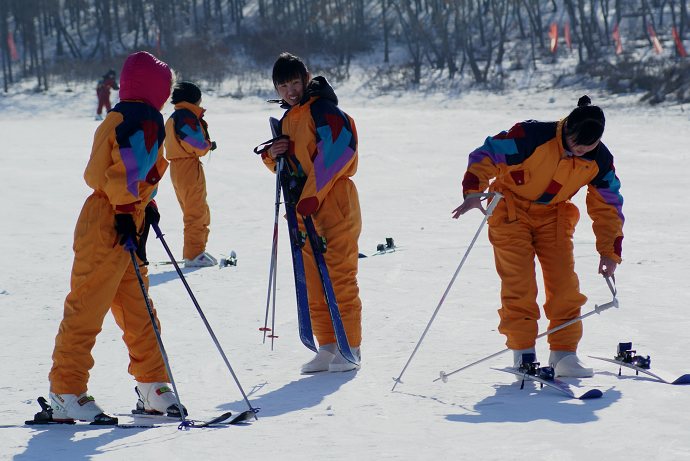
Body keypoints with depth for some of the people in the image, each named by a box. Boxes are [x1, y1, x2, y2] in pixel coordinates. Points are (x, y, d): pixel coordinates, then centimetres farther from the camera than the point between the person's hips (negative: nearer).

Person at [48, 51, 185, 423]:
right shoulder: (145, 121, -6)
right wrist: (126, 215, -17)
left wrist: (145, 207, 16)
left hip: (121, 225, 8)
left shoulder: (121, 117, 12)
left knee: (138, 311, 13)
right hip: (111, 227, -8)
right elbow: (127, 170, -15)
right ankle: (66, 393, -5)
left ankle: (151, 389, 20)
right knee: (86, 311, -6)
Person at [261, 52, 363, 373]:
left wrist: (312, 195, -20)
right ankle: (328, 348, 13)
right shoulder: (287, 120, 17)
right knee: (313, 283, 8)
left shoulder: (323, 109, -9)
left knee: (340, 278, -5)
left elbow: (334, 154, -18)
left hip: (334, 205, -8)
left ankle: (350, 347, 0)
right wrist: (273, 155, 0)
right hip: (304, 211, 9)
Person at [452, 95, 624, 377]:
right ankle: (523, 353, -5)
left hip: (553, 217, 4)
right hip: (512, 211, -4)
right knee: (520, 285, -12)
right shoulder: (532, 136, -26)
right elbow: (486, 155, -20)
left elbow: (608, 206, 0)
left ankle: (564, 354, 1)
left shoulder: (599, 160, -12)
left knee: (565, 285, -6)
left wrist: (610, 251, -1)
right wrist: (473, 191, -32)